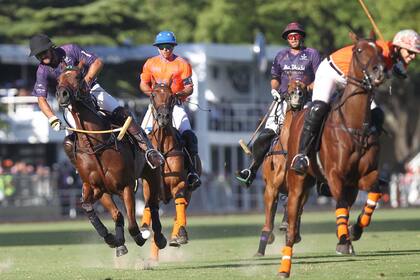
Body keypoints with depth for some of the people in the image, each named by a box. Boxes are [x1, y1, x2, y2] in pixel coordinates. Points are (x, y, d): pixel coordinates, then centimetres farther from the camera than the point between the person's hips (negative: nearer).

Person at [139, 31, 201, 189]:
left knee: (188, 134, -21)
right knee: (144, 133, -16)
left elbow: (189, 87, -1)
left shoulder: (182, 64, 2)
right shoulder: (151, 63, 8)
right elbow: (143, 85, 12)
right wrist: (153, 93, -9)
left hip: (176, 103, -2)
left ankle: (192, 170, -20)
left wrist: (178, 94, -21)